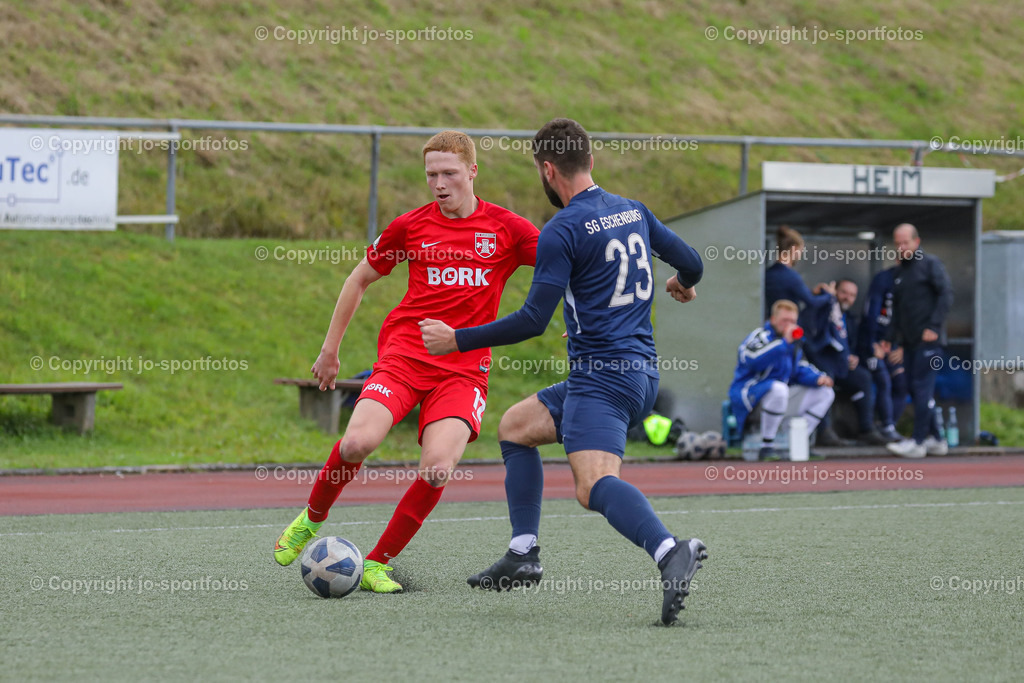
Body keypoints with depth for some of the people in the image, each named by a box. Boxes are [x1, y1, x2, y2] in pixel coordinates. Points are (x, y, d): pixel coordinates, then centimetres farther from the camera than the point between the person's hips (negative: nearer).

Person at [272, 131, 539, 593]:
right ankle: (312, 519, 7)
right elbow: (360, 279, 19)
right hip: (403, 353, 0)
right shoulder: (411, 226, 7)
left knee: (438, 467, -23)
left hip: (464, 368, 0)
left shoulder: (505, 228, 4)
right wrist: (330, 349, 17)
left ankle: (377, 563, -3)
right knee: (358, 442, -24)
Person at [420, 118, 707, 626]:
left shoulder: (561, 232, -11)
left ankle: (671, 553, -52)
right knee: (515, 426, 23)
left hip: (602, 374, -9)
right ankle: (523, 556, 19)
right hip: (642, 370, 9)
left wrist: (457, 340, -4)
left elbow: (532, 321, -13)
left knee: (594, 485, -27)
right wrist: (683, 284, 47)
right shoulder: (633, 211, 12)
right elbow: (691, 263, 22)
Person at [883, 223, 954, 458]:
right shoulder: (899, 272, 19)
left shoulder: (930, 264, -3)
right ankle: (935, 439, 14)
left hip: (928, 340, -8)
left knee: (922, 388, -11)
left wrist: (934, 327, -17)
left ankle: (918, 442, -12)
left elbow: (946, 295, -11)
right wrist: (890, 338, 16)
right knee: (915, 389, 7)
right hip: (909, 341, 8)